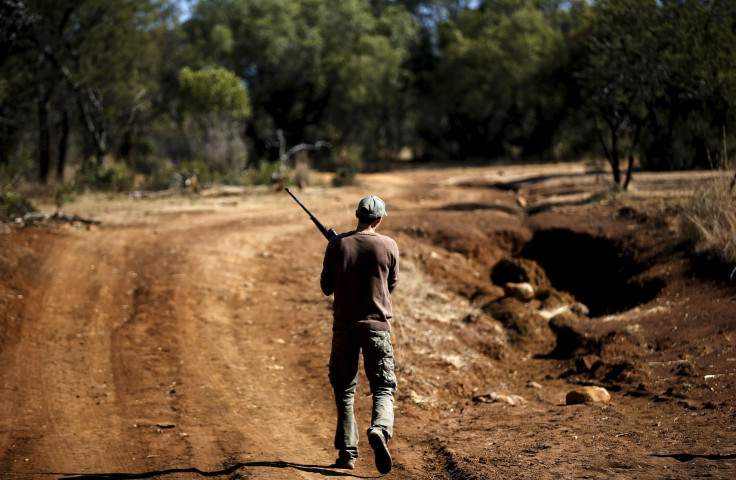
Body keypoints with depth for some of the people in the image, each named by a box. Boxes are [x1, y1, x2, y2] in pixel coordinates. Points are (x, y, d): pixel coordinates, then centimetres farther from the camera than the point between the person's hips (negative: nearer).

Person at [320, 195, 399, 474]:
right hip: (377, 326, -1)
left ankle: (347, 452, 9)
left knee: (344, 390, 13)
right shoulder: (389, 246, -4)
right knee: (384, 388, 5)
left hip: (344, 325, 1)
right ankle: (380, 431, -24)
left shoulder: (337, 244, -4)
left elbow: (326, 288, 3)